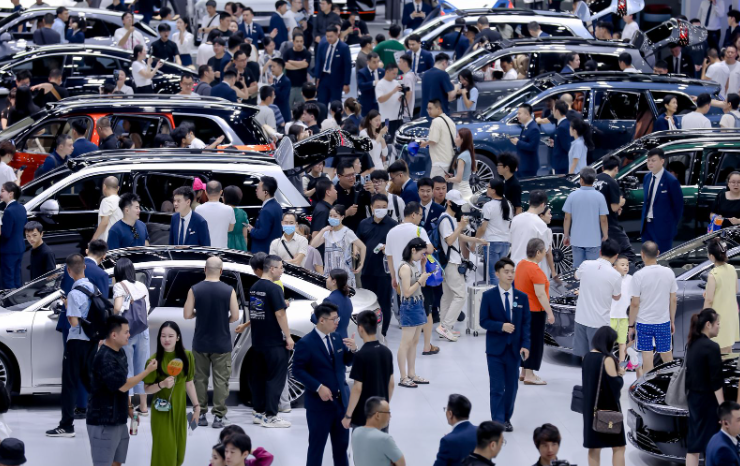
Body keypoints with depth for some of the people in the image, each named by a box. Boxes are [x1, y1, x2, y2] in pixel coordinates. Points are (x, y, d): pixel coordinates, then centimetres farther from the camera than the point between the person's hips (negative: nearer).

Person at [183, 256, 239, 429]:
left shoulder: (195, 290, -6)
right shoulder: (229, 291, -8)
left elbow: (187, 314, -7)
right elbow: (235, 316, -8)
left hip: (200, 343, 1)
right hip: (222, 343, -1)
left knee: (200, 378, 12)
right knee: (220, 380, 3)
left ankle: (201, 414, 14)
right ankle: (218, 416, 0)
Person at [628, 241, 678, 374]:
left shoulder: (639, 276, -13)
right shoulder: (668, 273, -3)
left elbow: (635, 304, -10)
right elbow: (673, 300, 4)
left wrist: (631, 325, 0)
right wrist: (672, 322, 15)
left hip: (644, 323, -3)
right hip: (664, 322, 3)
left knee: (647, 357, 2)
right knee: (667, 355, 14)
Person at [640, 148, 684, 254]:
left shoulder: (671, 181, -13)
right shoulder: (647, 178, 8)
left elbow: (678, 205, -7)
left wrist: (673, 225, -2)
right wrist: (644, 219, 12)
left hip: (662, 227, -7)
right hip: (647, 225, 7)